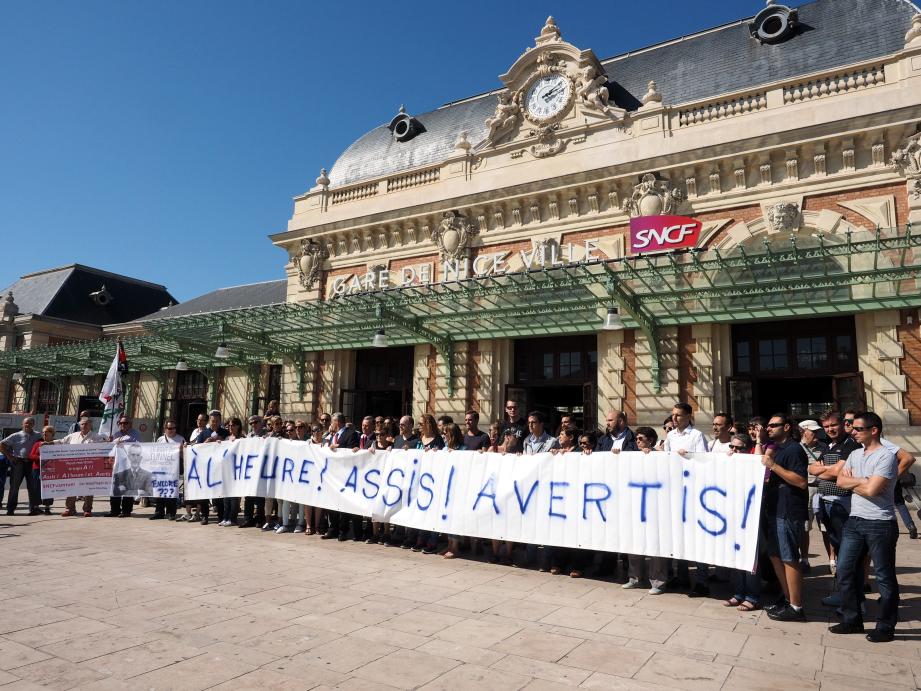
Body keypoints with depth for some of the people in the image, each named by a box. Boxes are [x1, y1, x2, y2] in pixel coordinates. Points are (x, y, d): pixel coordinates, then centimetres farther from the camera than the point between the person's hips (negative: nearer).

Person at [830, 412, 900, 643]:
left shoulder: (886, 456, -13)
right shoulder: (855, 454, 11)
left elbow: (871, 490, -21)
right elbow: (841, 481, 3)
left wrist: (851, 480, -4)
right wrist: (863, 480, -11)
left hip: (880, 524, -7)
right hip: (855, 521, 7)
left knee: (884, 578, 6)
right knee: (845, 571, 9)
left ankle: (885, 627, 18)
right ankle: (852, 620, 21)